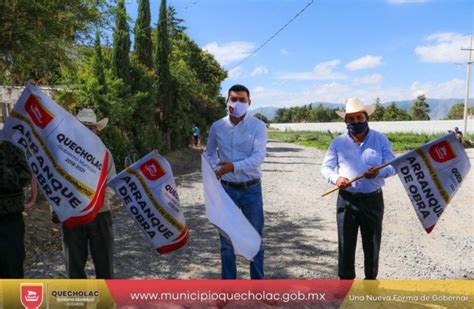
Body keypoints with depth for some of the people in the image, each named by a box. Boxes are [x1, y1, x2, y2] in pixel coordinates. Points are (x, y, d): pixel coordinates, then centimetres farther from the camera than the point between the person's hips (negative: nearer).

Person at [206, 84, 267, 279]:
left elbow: (258, 157, -19)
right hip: (226, 189, 2)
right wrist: (215, 170, -3)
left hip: (251, 189, -2)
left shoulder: (258, 126, -8)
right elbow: (210, 153, 16)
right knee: (226, 240, 11)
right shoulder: (217, 127, 1)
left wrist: (234, 166, -32)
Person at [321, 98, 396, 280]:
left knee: (372, 243, 12)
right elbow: (326, 167, 1)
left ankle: (371, 280, 30)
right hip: (347, 200, 0)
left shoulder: (380, 139, 2)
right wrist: (336, 178, -21)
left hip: (373, 200, 0)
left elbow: (393, 165, -2)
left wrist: (379, 172, -25)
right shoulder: (338, 143, 3)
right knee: (346, 243, 5)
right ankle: (346, 280, 20)